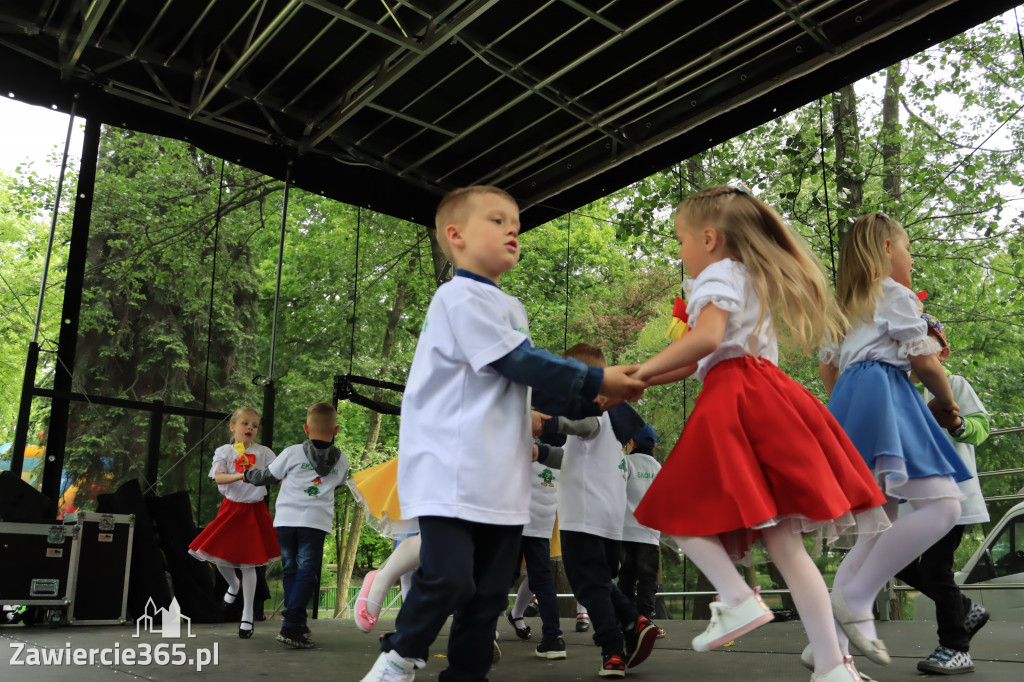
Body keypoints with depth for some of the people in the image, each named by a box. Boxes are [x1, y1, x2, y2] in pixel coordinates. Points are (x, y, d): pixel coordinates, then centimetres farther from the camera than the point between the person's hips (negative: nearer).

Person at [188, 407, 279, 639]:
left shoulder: (263, 452, 0)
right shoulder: (224, 452, 0)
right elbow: (218, 478, -17)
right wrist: (239, 476, -35)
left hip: (254, 511, -1)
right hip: (231, 509, 1)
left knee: (248, 563, -2)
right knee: (218, 555, 2)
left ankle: (247, 616, 9)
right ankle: (233, 585, 39)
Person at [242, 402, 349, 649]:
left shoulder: (293, 453, 0)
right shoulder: (342, 462, 7)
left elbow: (267, 476, 9)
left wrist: (248, 474, 31)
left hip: (285, 520, 1)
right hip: (316, 522, -1)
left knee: (291, 572, 14)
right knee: (307, 575, 0)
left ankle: (297, 624, 19)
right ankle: (291, 626, -12)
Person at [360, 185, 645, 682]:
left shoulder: (511, 309, 21)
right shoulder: (461, 296, -8)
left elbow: (532, 389, 22)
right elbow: (519, 363, -15)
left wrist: (593, 403, 9)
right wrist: (597, 380, -10)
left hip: (502, 478, 9)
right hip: (453, 472, -9)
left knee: (489, 592, 9)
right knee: (448, 577, -12)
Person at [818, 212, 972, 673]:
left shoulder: (847, 307, 29)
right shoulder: (896, 294, 4)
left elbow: (827, 368, 26)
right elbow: (923, 361, -1)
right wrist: (946, 404, 15)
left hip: (848, 402, 9)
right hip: (884, 396, -9)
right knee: (941, 505, -16)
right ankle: (855, 598, -22)